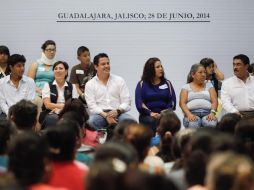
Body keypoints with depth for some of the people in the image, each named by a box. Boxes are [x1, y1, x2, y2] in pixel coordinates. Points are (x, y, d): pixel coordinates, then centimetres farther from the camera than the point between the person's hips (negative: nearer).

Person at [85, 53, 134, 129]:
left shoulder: (119, 80, 13)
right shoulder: (89, 84, 9)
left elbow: (126, 102, 6)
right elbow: (92, 106, -2)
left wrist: (117, 111, -15)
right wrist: (106, 115, -19)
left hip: (118, 114, 1)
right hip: (100, 114, -1)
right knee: (91, 121, -36)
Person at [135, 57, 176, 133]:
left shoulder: (167, 83, 18)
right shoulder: (142, 84, 10)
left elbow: (172, 101, 9)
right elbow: (139, 103, -1)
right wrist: (150, 113, -16)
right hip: (147, 115, -1)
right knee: (151, 121, -36)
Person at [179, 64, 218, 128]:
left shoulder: (209, 85, 21)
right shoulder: (186, 87, 16)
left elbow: (214, 101, 9)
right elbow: (182, 103, 3)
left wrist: (212, 112, -13)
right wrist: (189, 114, -17)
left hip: (207, 113, 1)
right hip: (192, 114, -1)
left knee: (211, 124, -36)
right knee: (193, 125, -38)